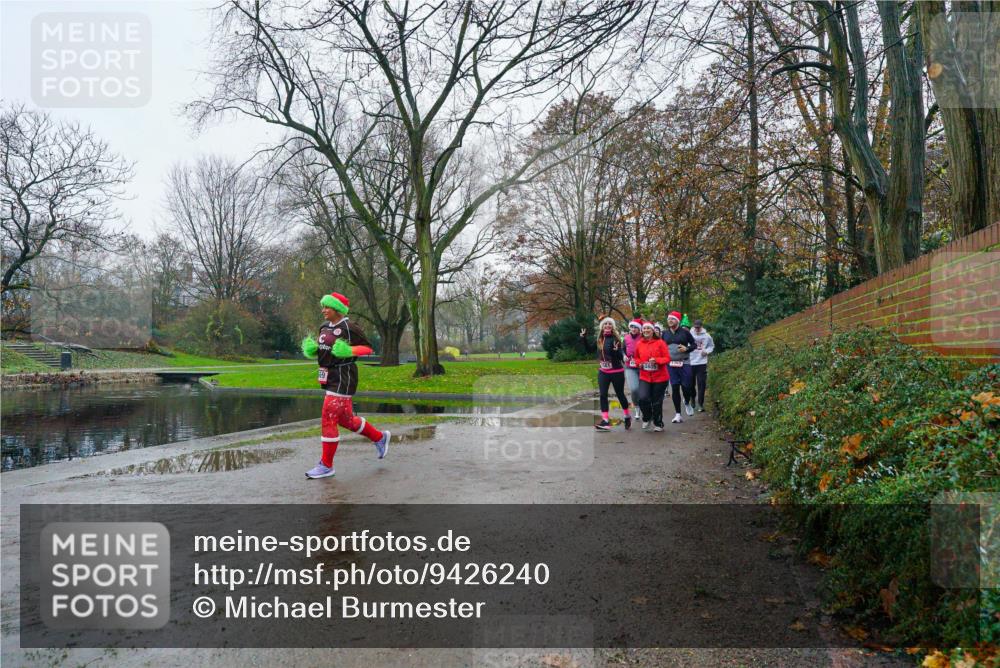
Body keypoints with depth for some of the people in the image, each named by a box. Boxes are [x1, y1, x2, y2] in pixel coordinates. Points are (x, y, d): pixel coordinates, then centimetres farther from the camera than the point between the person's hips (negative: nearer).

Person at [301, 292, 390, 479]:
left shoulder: (349, 328, -12)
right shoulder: (324, 328, 13)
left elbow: (368, 348, -10)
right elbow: (321, 350, 23)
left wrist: (349, 351, -25)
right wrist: (311, 349, 2)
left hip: (343, 378, -9)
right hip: (329, 377, 9)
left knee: (328, 420, -9)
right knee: (346, 419, 17)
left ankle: (326, 465, 2)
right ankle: (379, 438, 37)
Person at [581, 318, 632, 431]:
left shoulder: (615, 338, -12)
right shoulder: (599, 339, 3)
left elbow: (620, 356, -16)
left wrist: (617, 350, -37)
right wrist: (584, 337, 11)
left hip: (616, 372, -5)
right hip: (603, 372, 5)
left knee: (620, 394, 8)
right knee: (603, 395, -2)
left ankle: (628, 417, 29)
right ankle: (605, 421, 0)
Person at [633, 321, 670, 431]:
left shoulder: (660, 342, -5)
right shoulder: (639, 344, 4)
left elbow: (667, 358, -6)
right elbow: (637, 358, 20)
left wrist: (656, 360, -22)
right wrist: (639, 363, -1)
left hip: (659, 377, -2)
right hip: (644, 377, 2)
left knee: (657, 402, 5)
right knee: (642, 398, -16)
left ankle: (658, 424, 26)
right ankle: (647, 418, 12)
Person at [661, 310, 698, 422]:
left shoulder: (684, 332, -2)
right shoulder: (665, 333, 7)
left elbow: (694, 344, 4)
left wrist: (687, 348, -14)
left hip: (684, 363, -2)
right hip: (670, 364, 2)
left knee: (686, 386, -2)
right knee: (674, 388, 1)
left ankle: (687, 403, 33)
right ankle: (677, 414, 7)